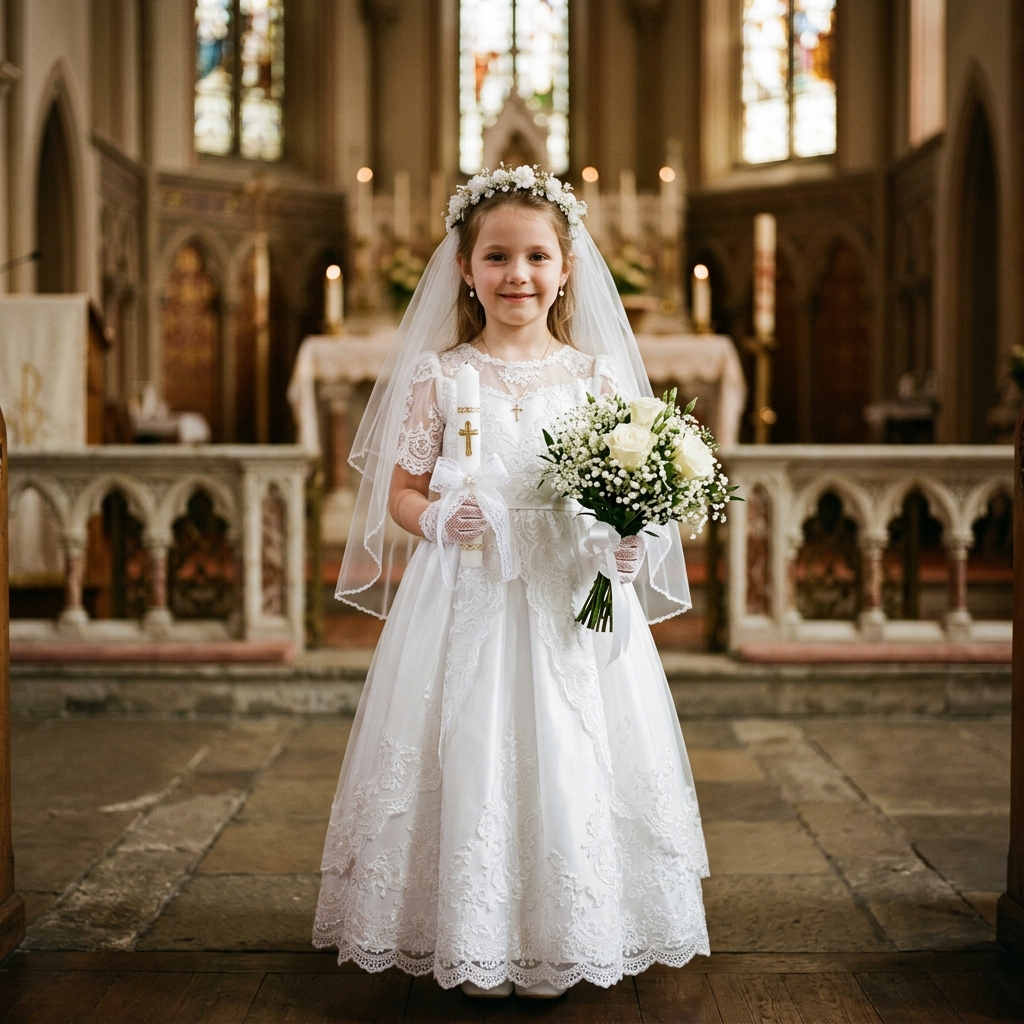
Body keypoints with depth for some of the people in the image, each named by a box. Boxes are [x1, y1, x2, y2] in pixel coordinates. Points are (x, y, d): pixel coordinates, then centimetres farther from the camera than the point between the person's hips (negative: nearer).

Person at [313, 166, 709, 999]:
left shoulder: (596, 374, 4)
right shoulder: (438, 374, 2)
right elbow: (401, 489, 4)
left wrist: (629, 543, -14)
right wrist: (433, 520, -17)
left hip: (572, 599, 1)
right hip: (465, 599, -1)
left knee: (569, 764, 3)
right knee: (469, 761, 1)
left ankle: (559, 944, 21)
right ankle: (474, 947, 19)